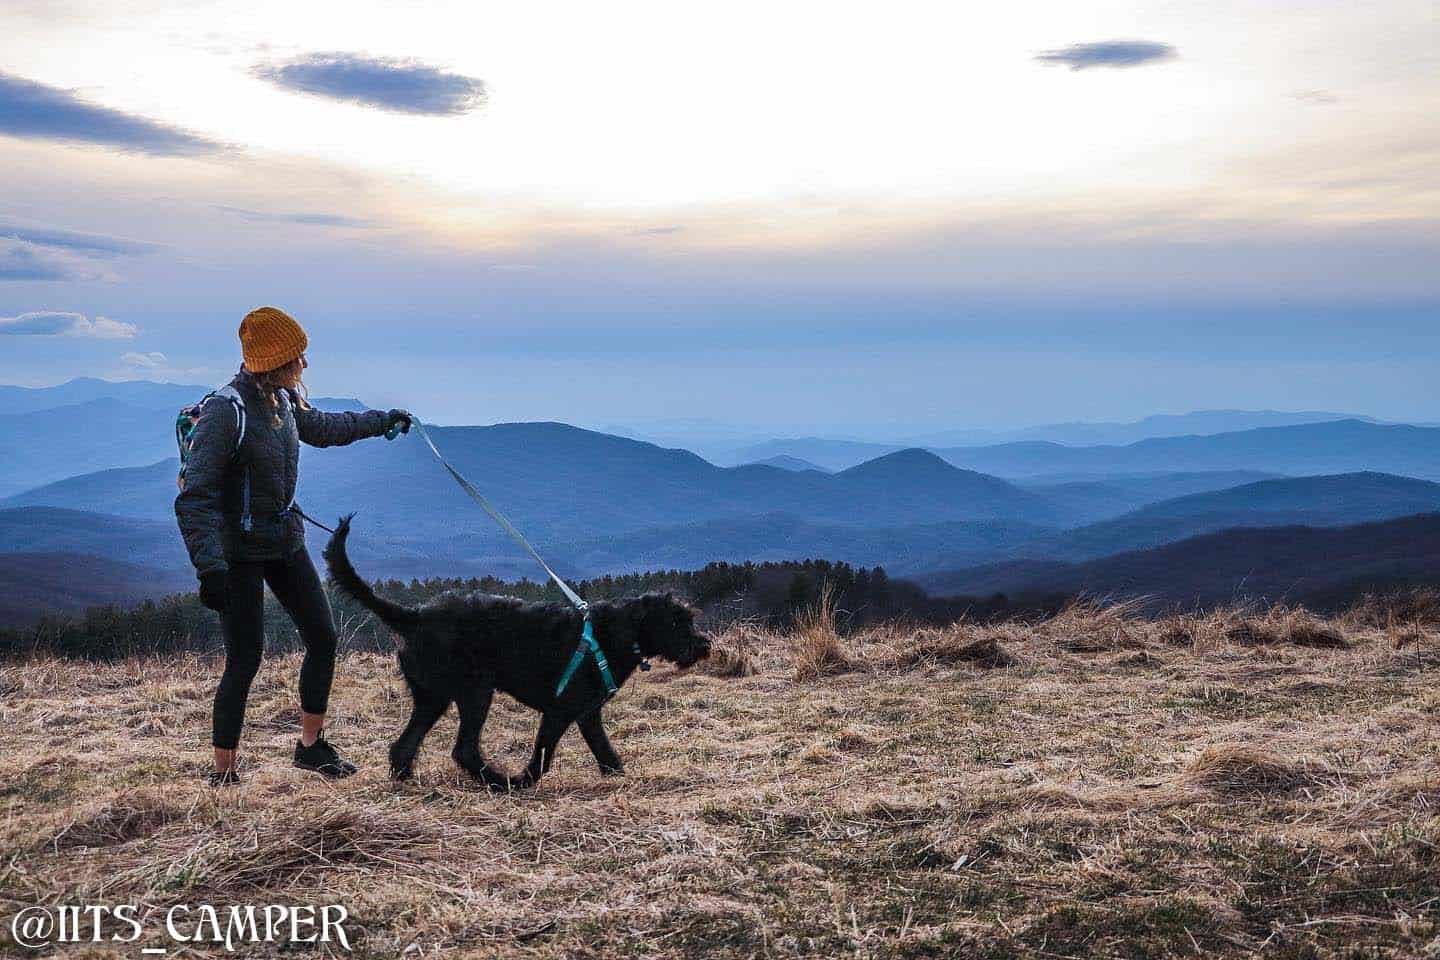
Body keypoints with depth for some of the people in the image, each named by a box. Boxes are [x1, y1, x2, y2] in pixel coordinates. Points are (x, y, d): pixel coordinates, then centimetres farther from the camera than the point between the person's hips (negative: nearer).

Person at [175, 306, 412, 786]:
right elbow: (194, 498, -25)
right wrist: (209, 568, -33)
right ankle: (223, 772, 8)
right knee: (245, 660, -6)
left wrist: (381, 420, 37)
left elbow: (320, 427, 27)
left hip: (286, 540, 8)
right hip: (240, 551, -8)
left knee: (323, 638, 9)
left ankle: (311, 745, 26)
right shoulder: (225, 411, -23)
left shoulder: (283, 399, 2)